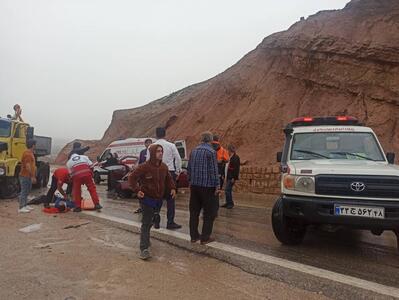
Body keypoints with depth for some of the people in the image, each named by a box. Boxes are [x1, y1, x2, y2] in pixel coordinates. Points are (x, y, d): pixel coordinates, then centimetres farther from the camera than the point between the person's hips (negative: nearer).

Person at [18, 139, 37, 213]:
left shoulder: (31, 153, 15)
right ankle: (21, 208, -2)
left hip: (29, 176, 10)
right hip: (25, 176, -10)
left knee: (27, 191, 15)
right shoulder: (27, 154, -17)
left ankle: (25, 205, 24)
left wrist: (33, 176, 20)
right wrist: (32, 176, -22)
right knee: (24, 192, -6)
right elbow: (28, 166, -22)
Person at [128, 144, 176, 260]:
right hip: (147, 198, -6)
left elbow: (168, 179, 18)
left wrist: (172, 188, 3)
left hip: (159, 199, 6)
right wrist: (137, 190, -22)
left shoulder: (164, 167, 2)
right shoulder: (144, 167, -17)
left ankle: (145, 238, 40)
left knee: (151, 221, 19)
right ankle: (144, 249, -2)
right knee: (146, 223, -6)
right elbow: (132, 177, -12)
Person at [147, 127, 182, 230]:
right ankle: (170, 222, 4)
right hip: (170, 172, -2)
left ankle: (156, 222, 15)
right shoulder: (171, 145, -4)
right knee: (170, 198, 3)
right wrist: (178, 171, 8)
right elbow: (178, 159, -4)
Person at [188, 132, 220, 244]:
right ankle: (205, 237, 8)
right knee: (209, 213, 5)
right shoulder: (211, 152, -11)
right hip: (207, 186, -6)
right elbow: (214, 170, -15)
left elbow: (189, 168, 13)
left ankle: (194, 236, 19)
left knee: (194, 211, 12)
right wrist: (217, 185, -10)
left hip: (194, 185, 6)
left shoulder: (194, 151, 9)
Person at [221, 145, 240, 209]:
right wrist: (226, 176, 17)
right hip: (229, 176, 9)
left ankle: (230, 203, 0)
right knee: (227, 190, 12)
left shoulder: (236, 157, -13)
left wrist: (234, 178, -21)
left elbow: (236, 168, -18)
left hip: (232, 177, -9)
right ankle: (228, 203, 21)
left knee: (227, 190, -10)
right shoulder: (231, 157, 14)